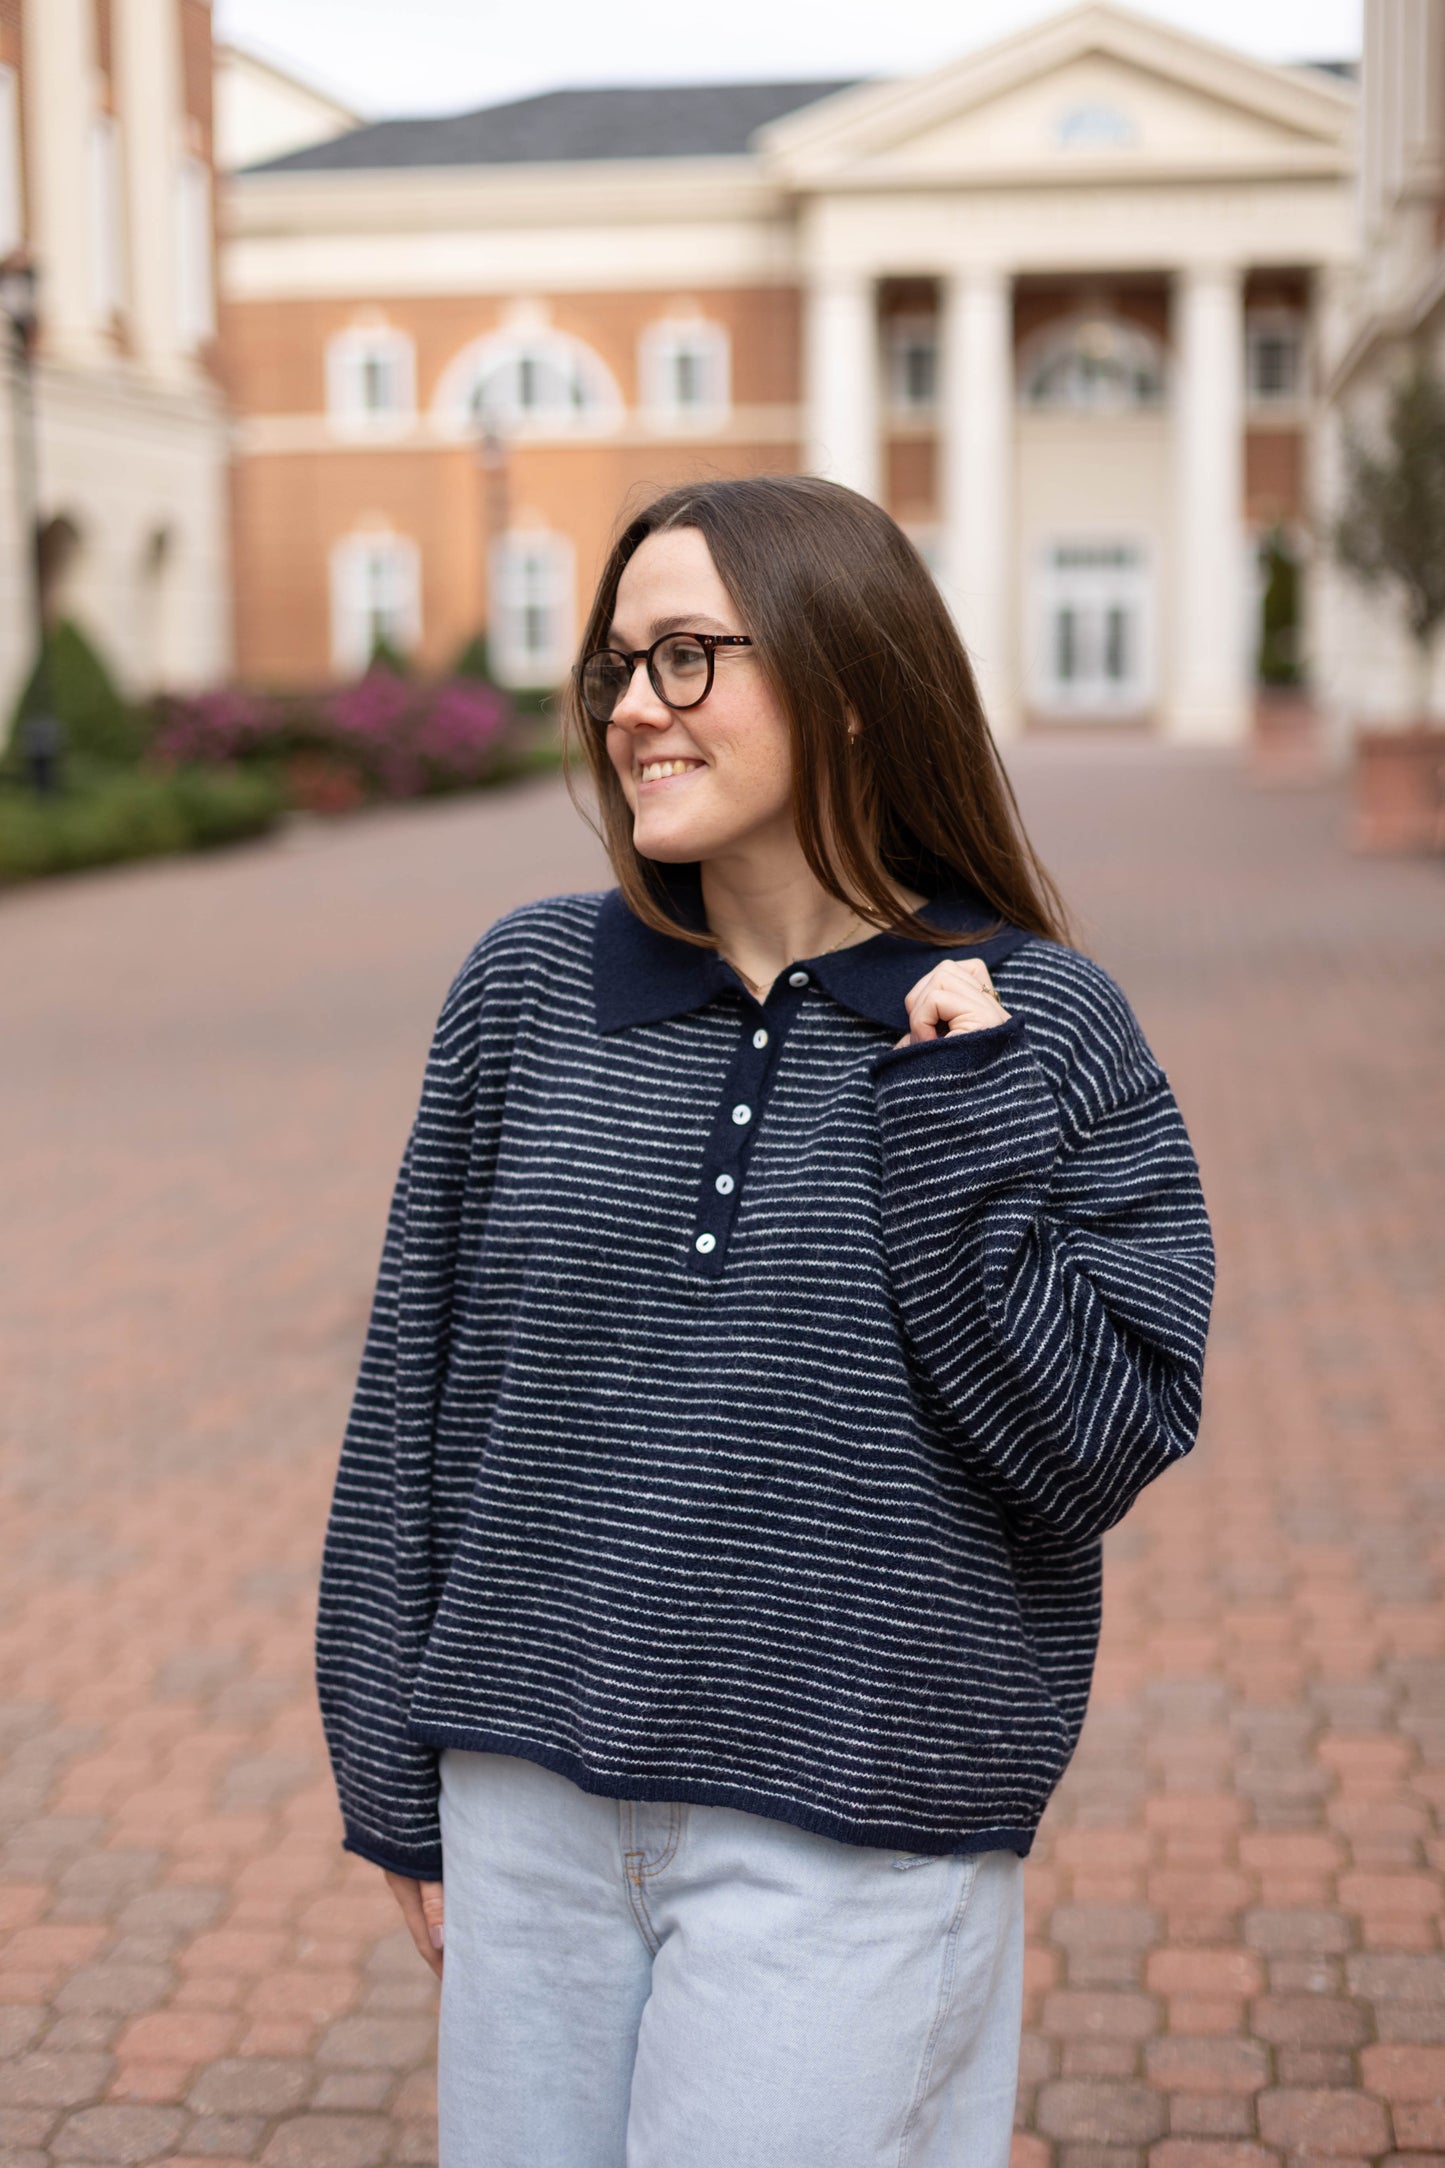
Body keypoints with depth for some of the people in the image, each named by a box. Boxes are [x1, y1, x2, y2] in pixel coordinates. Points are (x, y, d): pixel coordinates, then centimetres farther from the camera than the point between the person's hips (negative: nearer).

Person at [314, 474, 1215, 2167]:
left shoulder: (1043, 1027, -6)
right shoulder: (528, 989, 1)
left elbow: (1092, 1461, -9)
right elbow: (414, 1397, 6)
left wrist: (959, 1117, -17)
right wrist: (400, 1786, 9)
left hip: (852, 1836, -3)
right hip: (531, 1808, 3)